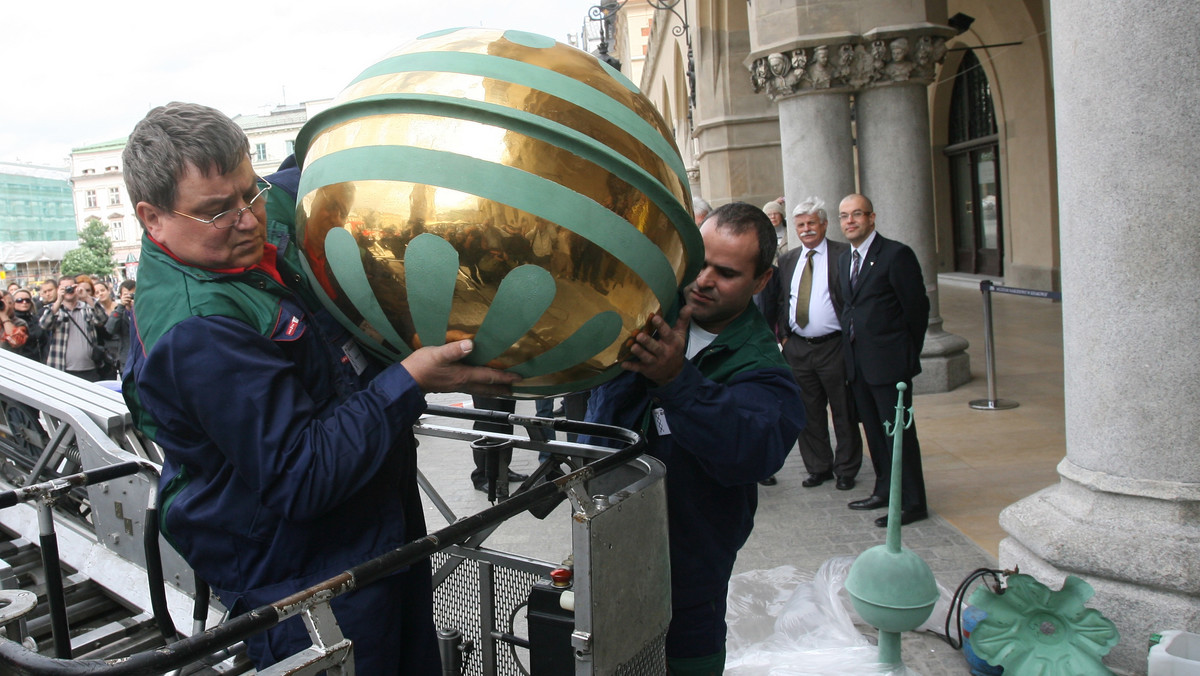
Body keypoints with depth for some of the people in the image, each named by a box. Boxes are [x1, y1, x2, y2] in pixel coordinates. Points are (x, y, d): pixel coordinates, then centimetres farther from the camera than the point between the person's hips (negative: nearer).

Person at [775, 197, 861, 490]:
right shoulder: (787, 260, 12)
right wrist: (784, 335, 5)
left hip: (833, 346, -4)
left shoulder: (844, 254, -3)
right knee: (809, 413, 12)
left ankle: (845, 470, 20)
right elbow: (780, 301, 17)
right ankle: (818, 468, 26)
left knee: (844, 413, 5)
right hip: (797, 348, 5)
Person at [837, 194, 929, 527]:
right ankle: (886, 490, 29)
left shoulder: (896, 254, -11)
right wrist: (850, 352, 11)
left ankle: (912, 503, 9)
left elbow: (917, 307, -9)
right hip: (857, 362, 8)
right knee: (874, 430, 16)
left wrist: (908, 354, -3)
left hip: (889, 362, -8)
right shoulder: (844, 259, 13)